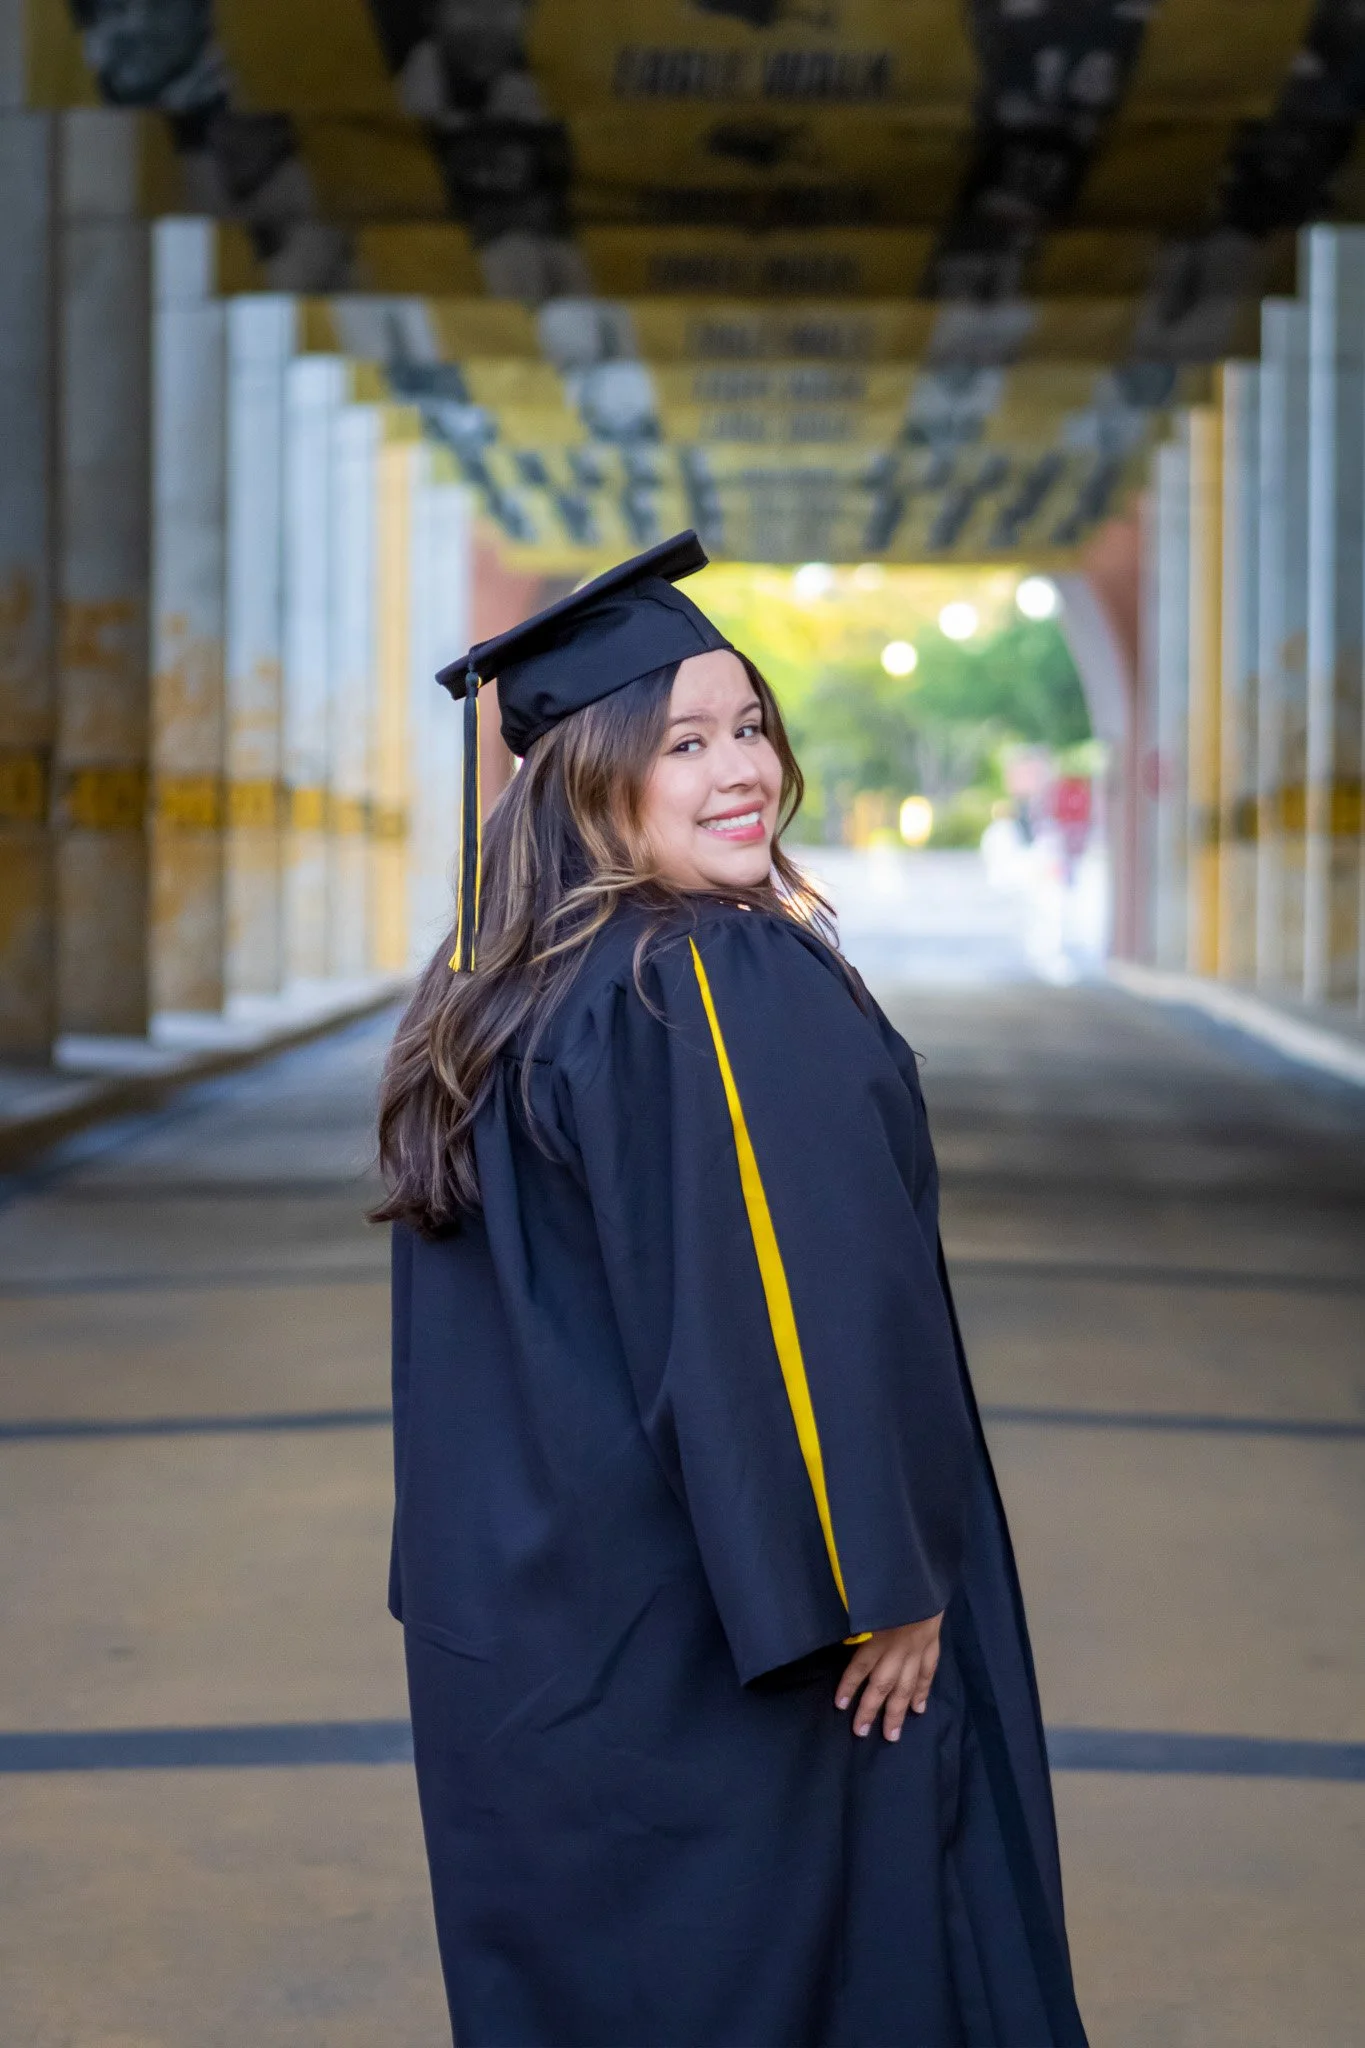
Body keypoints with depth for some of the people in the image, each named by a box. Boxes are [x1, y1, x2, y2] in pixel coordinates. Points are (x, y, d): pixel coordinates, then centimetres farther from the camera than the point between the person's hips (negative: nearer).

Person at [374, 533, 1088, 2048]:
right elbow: (815, 1305, -22)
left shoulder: (483, 993, 6)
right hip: (701, 1624, -8)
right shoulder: (745, 984, -20)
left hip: (510, 1615, 8)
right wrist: (888, 1581, -12)